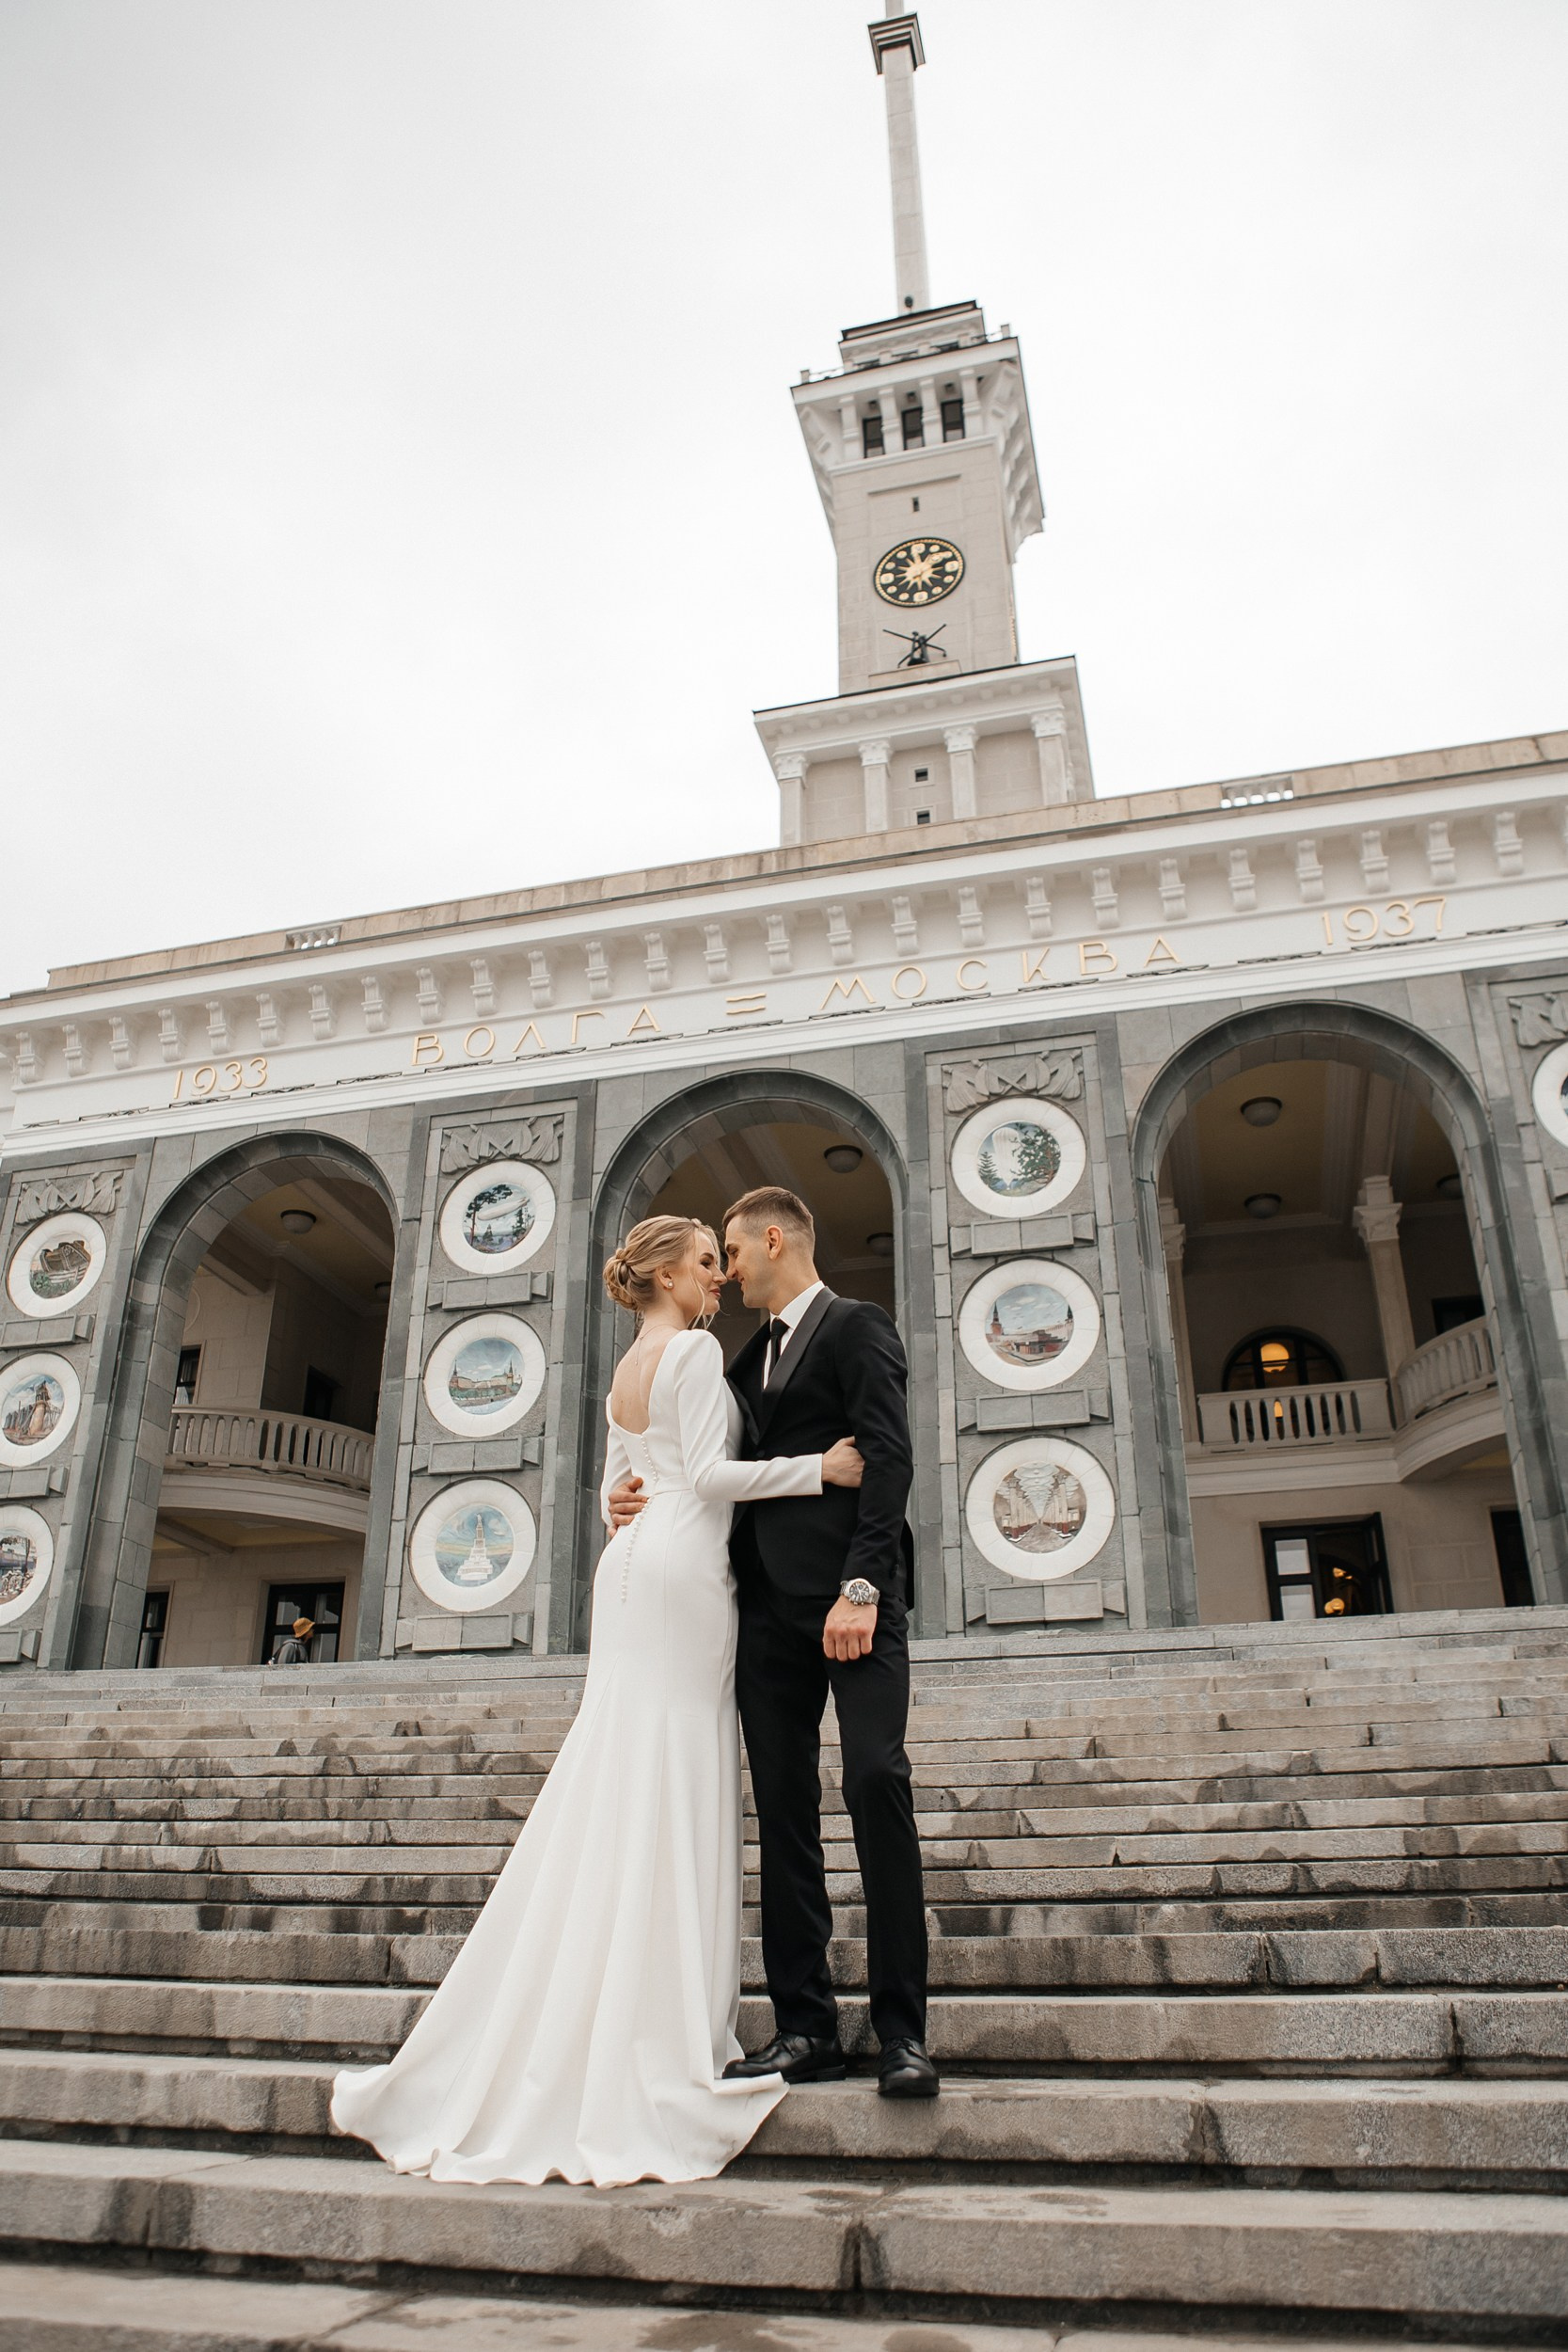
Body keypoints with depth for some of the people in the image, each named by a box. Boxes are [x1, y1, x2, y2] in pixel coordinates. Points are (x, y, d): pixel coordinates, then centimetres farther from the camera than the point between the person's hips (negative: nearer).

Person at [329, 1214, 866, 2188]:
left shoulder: (624, 1372, 19)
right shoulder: (696, 1349, -7)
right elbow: (710, 1472, -15)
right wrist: (819, 1467, -12)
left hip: (629, 1565, 9)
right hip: (683, 1569, -9)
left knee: (618, 1788, 10)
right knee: (676, 1794, -5)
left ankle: (566, 2030, 16)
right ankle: (652, 2035, 0)